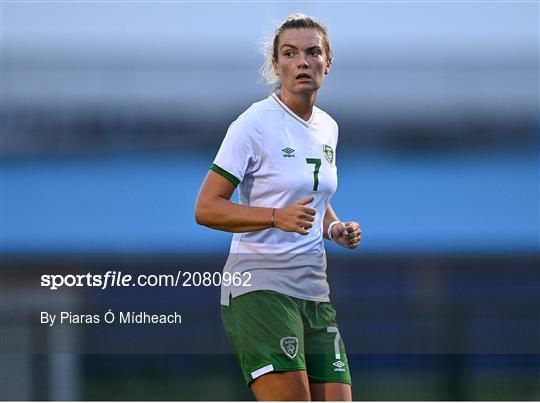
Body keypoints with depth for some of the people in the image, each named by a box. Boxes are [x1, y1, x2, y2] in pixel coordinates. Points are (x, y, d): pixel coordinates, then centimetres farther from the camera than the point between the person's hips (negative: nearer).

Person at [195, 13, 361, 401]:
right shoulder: (255, 123, -9)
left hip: (313, 288, 7)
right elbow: (206, 209, -13)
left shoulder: (327, 127, 13)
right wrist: (277, 217, -25)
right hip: (259, 284, -7)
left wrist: (335, 228, 7)